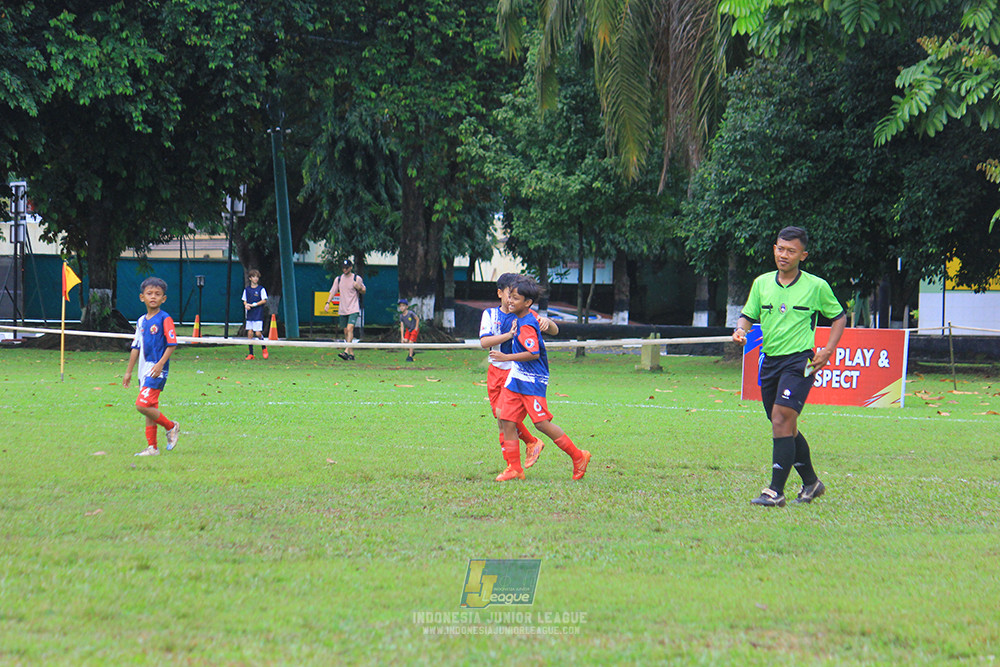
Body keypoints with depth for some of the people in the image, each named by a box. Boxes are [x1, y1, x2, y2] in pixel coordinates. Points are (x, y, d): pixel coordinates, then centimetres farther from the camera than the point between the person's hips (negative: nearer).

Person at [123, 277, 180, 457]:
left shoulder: (164, 319, -9)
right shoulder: (142, 321, 13)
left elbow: (172, 344, -12)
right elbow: (136, 347, 19)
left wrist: (160, 363, -22)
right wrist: (129, 371, 19)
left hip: (157, 370, -8)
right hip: (144, 370, 8)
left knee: (142, 405, -16)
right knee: (150, 409, 10)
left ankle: (171, 427, 3)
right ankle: (151, 447, 14)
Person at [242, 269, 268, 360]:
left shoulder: (261, 289, -2)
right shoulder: (247, 290, 10)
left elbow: (264, 300, -6)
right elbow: (245, 301, 15)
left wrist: (253, 305, -14)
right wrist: (246, 305, -8)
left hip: (258, 315, -4)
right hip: (249, 315, 4)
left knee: (258, 333, -9)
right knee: (250, 333, 0)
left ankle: (264, 348, 18)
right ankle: (251, 354, 5)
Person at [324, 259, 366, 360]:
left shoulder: (357, 279, 0)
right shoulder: (338, 279, 9)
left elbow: (363, 291, 9)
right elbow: (333, 291, 8)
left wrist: (359, 288, -13)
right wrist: (328, 303, -6)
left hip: (353, 309, -5)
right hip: (343, 310, 5)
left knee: (350, 329, -20)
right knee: (346, 332, 6)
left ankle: (346, 352, -30)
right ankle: (351, 354, 14)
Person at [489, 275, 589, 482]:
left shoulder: (526, 327, -21)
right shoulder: (521, 318, 9)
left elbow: (533, 354, -27)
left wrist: (506, 357, -24)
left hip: (532, 382, -10)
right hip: (516, 378, 10)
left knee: (542, 423, -8)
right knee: (507, 420, 3)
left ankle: (578, 456, 6)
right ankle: (514, 468, 8)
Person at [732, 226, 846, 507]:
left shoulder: (817, 286, -1)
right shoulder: (762, 283, 8)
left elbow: (839, 317, 11)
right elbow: (748, 315, 15)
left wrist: (827, 351, -1)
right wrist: (741, 329, -9)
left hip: (800, 360, -5)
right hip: (769, 360, 5)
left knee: (781, 419, -19)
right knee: (786, 428, 10)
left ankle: (776, 491, -22)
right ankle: (811, 483, 28)